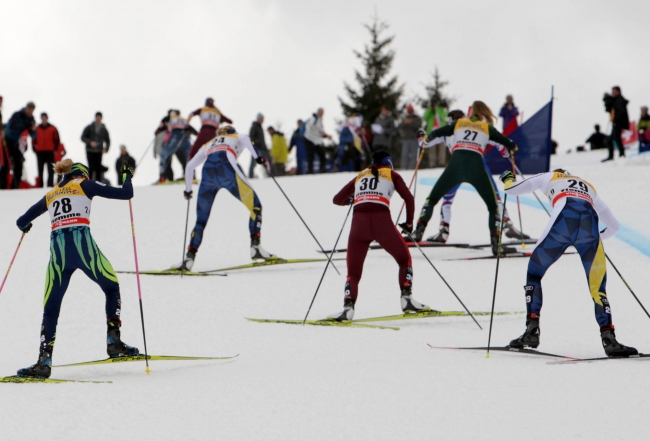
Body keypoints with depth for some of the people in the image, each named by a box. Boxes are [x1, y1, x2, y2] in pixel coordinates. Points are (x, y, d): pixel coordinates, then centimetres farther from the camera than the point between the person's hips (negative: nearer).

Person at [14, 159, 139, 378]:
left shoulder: (50, 196, 25)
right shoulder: (83, 185, 14)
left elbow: (21, 222, 31)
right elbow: (126, 194, 11)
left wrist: (25, 226, 55)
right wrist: (128, 177, 32)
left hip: (58, 249, 3)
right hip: (82, 243, -3)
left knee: (50, 308, 7)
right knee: (112, 287, 21)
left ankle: (44, 360, -8)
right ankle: (114, 342, 14)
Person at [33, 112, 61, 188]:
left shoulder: (52, 129, 2)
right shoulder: (37, 129, 6)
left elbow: (57, 140, 4)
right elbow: (34, 140, 10)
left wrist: (55, 149, 0)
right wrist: (35, 149, 2)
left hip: (50, 153, -2)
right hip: (40, 152, 2)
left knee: (51, 170, -4)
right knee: (40, 171, 4)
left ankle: (50, 185, -3)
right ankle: (40, 186, 5)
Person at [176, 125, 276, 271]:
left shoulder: (208, 145, 41)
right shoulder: (237, 138, 32)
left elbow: (189, 167, 35)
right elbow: (245, 138, 5)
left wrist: (188, 190, 44)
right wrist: (257, 157, 0)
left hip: (208, 172, 3)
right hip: (226, 166, -3)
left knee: (201, 220, 12)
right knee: (255, 205, 6)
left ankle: (189, 258, -2)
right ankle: (255, 246, -11)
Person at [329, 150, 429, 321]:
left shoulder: (360, 176, 28)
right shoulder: (391, 174, 21)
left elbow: (337, 199, 28)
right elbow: (409, 198, 9)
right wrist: (409, 223, 21)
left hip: (359, 222, 2)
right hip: (382, 220, -2)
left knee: (353, 271, 9)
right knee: (404, 259, 21)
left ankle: (348, 306, -13)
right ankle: (406, 298, 7)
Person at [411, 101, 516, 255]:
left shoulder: (459, 123, 22)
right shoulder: (487, 128, 20)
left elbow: (437, 134, 20)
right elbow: (506, 144, 17)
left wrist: (424, 141, 41)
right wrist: (512, 148, 41)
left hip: (455, 165, 1)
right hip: (476, 166, -1)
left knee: (432, 198, 19)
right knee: (493, 205, 13)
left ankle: (419, 230, 6)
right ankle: (495, 241, 0)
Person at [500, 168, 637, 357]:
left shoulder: (548, 177, 33)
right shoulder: (589, 188, 40)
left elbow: (512, 190, 32)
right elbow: (614, 226, 43)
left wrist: (507, 179, 55)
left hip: (564, 219, -2)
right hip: (590, 224, 2)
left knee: (534, 272, 18)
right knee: (597, 287, 11)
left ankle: (532, 330, 4)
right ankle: (608, 338, -7)